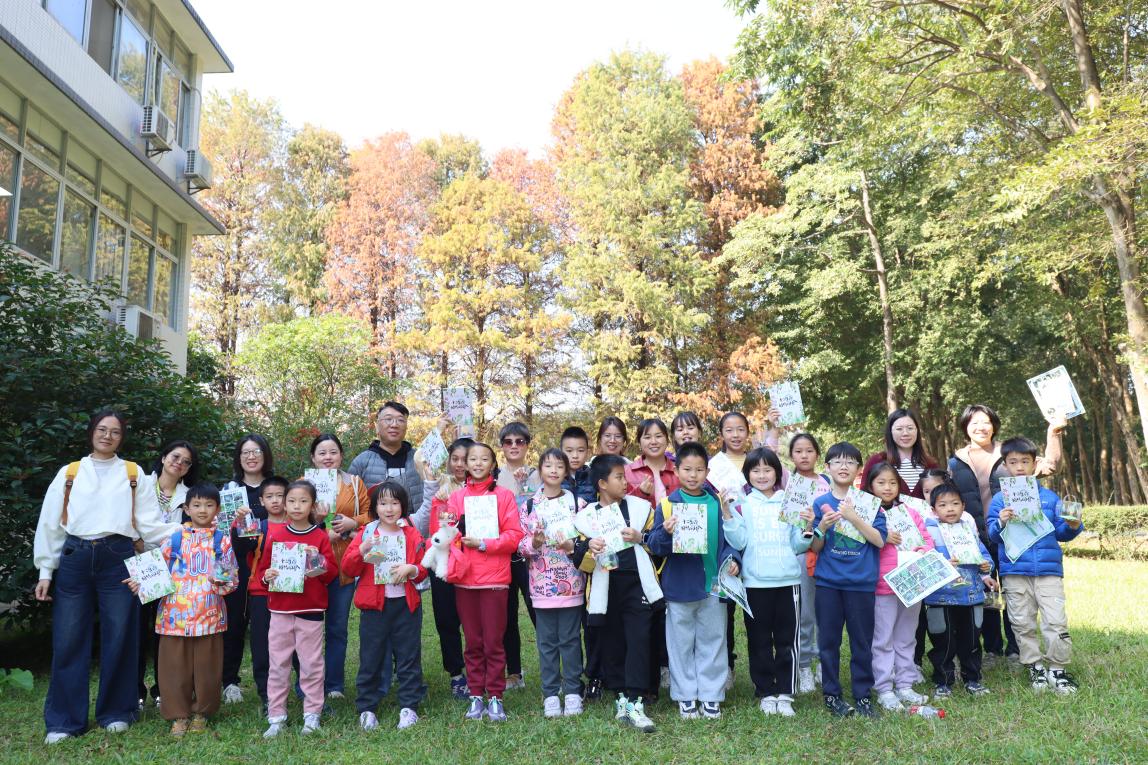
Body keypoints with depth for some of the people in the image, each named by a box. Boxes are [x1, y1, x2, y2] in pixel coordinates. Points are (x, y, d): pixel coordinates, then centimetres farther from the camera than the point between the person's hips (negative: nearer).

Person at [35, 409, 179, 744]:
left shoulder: (133, 474, 10)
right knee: (68, 641, 2)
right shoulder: (69, 473, 11)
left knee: (118, 638, 4)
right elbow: (50, 523, 11)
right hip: (74, 560, 1)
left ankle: (115, 712, 18)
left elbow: (149, 523, 5)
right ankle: (64, 720, 14)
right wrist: (45, 571, 6)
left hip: (118, 559, 0)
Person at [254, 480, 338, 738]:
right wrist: (267, 576, -11)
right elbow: (261, 568, 11)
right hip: (280, 609, 2)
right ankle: (276, 717, 17)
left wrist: (318, 560, -17)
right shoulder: (275, 535, 5)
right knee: (278, 665, 7)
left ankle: (312, 715, 16)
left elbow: (332, 573, 1)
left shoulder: (320, 537, 1)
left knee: (311, 664, 4)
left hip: (311, 610, -1)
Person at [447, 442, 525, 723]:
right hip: (464, 579, 2)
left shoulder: (504, 495, 2)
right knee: (473, 642, 10)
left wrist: (482, 543, -12)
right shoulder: (457, 497, 9)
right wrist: (454, 561, -13)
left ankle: (495, 697, 13)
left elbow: (514, 536, -5)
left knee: (494, 641, 2)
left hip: (495, 578, -2)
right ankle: (476, 696, 20)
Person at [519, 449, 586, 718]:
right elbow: (520, 544, 4)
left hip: (571, 583, -1)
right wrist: (533, 543, -16)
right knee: (547, 641, 8)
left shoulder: (578, 503, 2)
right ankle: (550, 694, 18)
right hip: (542, 584, 1)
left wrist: (573, 545, -16)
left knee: (571, 639, 6)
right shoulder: (529, 505, 4)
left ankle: (572, 692, 18)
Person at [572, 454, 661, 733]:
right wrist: (589, 547, -19)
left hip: (636, 584, 0)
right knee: (612, 643, 8)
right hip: (605, 588, 0)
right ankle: (621, 696, 22)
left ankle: (633, 703, -5)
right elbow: (580, 561, 1)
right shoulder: (587, 515, 2)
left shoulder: (641, 507, 5)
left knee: (638, 640, -8)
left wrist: (640, 538, -10)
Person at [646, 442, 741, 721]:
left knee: (712, 641, 11)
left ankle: (711, 695, 24)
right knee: (681, 643, 9)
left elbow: (728, 539, 8)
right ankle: (685, 697, 22)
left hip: (713, 585, 2)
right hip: (679, 586, -2)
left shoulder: (717, 504, 2)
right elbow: (654, 544, -6)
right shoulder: (667, 505, -4)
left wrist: (732, 559, -10)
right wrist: (666, 533, -26)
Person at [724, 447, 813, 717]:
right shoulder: (743, 504, 3)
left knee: (787, 640, 6)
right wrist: (728, 515, -15)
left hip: (788, 580, 1)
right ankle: (766, 693, 21)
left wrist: (807, 528, -11)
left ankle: (785, 694, 19)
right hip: (755, 582, -1)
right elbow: (738, 543, -5)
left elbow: (797, 546, 7)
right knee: (759, 641, 8)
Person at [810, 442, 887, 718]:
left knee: (862, 640, 7)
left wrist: (853, 517, -20)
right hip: (828, 582, 1)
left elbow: (879, 540, -9)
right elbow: (815, 548, 4)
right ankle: (831, 694, 20)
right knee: (828, 640, 7)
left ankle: (863, 695, 21)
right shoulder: (820, 504, 3)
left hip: (861, 582, -1)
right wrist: (822, 528, -17)